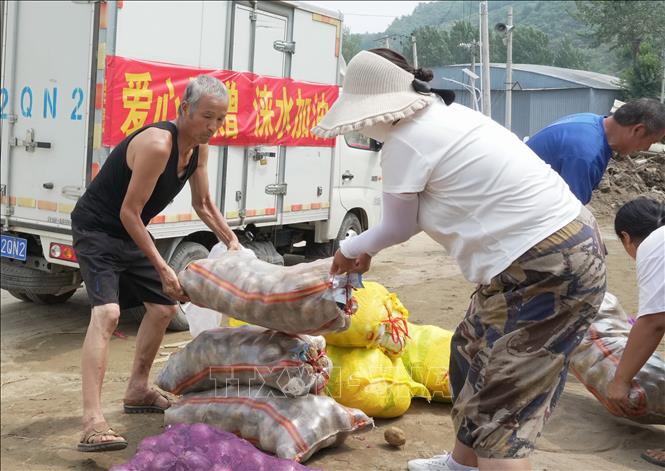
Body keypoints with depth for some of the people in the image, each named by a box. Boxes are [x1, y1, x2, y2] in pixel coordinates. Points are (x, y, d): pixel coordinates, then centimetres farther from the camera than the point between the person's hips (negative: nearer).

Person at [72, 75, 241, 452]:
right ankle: (93, 423, -30)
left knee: (164, 308, 16)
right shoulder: (157, 145, -28)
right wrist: (162, 268, -25)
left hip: (131, 233, 10)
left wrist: (233, 241, 0)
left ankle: (138, 391, 33)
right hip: (97, 230, -10)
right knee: (107, 312, -26)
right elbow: (129, 212, -26)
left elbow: (204, 204, 13)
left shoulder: (199, 148, -1)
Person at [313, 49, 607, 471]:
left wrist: (350, 249, 20)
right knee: (473, 352, 25)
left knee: (502, 407, -5)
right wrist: (365, 249, 27)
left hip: (544, 268, -10)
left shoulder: (406, 141, -13)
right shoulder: (445, 115, 14)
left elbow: (399, 227, 1)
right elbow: (433, 204, 23)